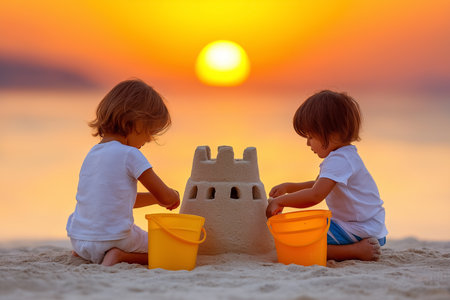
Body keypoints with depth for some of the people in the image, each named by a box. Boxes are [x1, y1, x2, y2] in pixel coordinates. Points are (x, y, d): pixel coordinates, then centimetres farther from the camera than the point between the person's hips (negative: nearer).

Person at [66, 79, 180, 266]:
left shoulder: (93, 153, 12)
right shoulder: (129, 155, -13)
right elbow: (165, 197, -8)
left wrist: (156, 198, 24)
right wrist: (173, 196, 14)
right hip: (113, 238, -8)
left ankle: (84, 254, 11)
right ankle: (121, 256, -12)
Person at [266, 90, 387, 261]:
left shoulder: (340, 161, -21)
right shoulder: (343, 156, 15)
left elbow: (315, 196, -31)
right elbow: (319, 185, 29)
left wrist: (280, 201, -20)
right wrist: (288, 187, 17)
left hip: (358, 232, -11)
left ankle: (357, 251, -20)